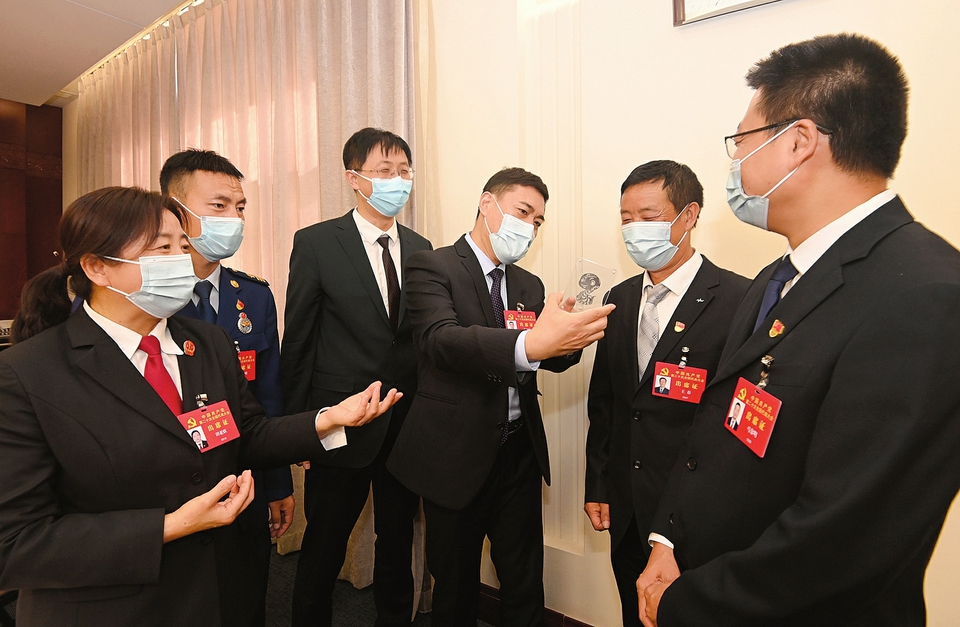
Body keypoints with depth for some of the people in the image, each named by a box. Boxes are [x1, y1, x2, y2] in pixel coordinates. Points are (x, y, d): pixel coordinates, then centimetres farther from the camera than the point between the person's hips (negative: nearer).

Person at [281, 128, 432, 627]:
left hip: (406, 424, 4)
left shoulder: (420, 249, 6)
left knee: (398, 548, 19)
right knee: (323, 550, 14)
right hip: (341, 423, -3)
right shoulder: (316, 243, -6)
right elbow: (297, 340, -5)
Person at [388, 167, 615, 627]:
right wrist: (530, 344, -43)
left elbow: (551, 358, 3)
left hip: (519, 452, 5)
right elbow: (440, 339, -27)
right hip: (457, 454, -4)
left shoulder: (529, 286, 11)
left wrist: (570, 337, -22)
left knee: (525, 586, 15)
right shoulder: (432, 266, -9)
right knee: (456, 587, 15)